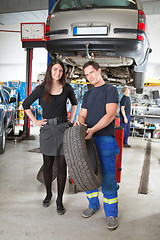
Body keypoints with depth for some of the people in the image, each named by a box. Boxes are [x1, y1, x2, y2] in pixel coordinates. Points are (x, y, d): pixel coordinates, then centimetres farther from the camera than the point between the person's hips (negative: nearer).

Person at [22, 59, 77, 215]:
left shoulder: (67, 88, 4)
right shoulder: (41, 89, 1)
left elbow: (74, 103, 23)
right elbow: (25, 105, 11)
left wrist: (71, 118, 11)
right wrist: (35, 121, 4)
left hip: (63, 128, 0)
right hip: (47, 129, 0)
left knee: (62, 165, 2)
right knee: (48, 164, 10)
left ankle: (59, 200, 15)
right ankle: (48, 194, 32)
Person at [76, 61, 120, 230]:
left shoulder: (110, 90, 1)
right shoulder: (88, 94, 21)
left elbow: (110, 114, -11)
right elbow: (82, 115, 15)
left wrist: (93, 129, -23)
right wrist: (80, 122, -10)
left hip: (105, 139, -6)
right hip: (88, 139, 6)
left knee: (107, 177, -4)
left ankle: (111, 214, 11)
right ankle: (93, 205, 30)